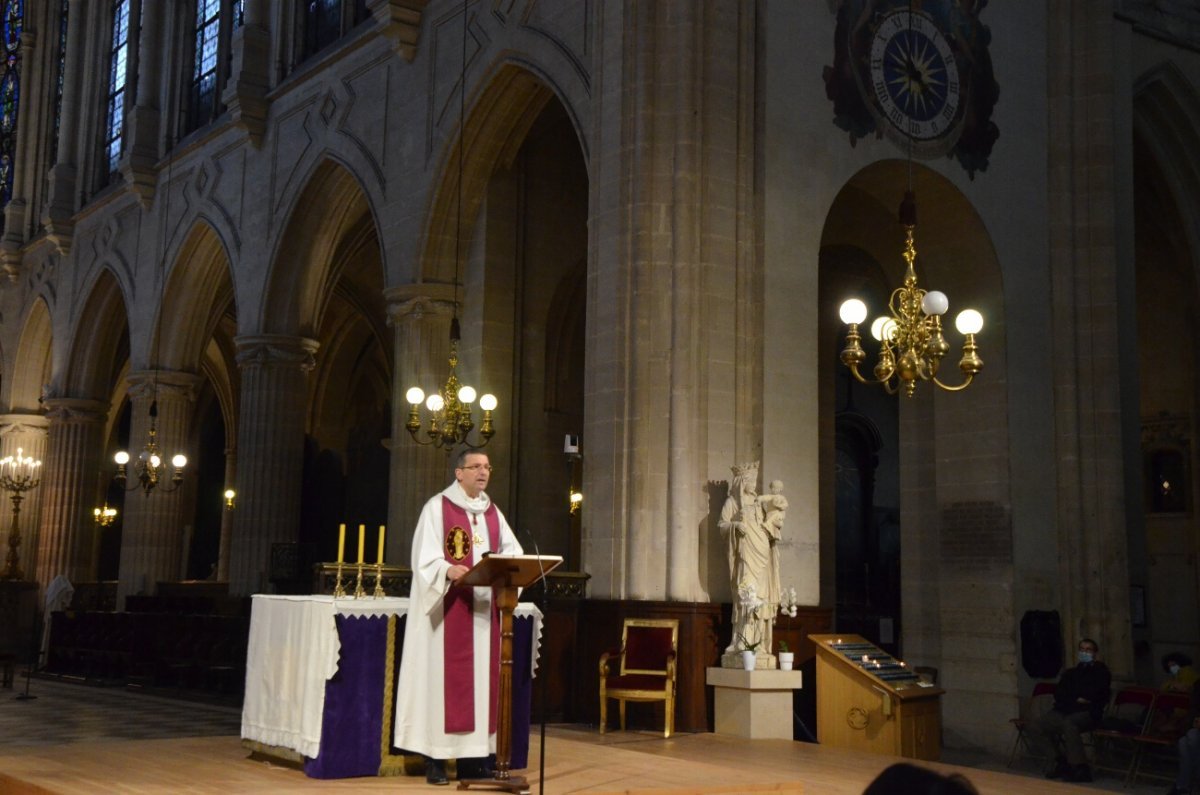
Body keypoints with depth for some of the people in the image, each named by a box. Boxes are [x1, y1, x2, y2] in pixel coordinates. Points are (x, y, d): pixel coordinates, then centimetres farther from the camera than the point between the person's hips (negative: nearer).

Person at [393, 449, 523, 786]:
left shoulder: (492, 511, 15)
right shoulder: (437, 507, -3)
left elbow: (512, 549, 9)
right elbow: (426, 559, -12)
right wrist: (448, 570, -31)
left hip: (484, 607, 6)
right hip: (449, 607, -6)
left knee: (482, 675, 5)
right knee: (446, 675, -5)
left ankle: (473, 755, 12)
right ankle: (435, 757, 0)